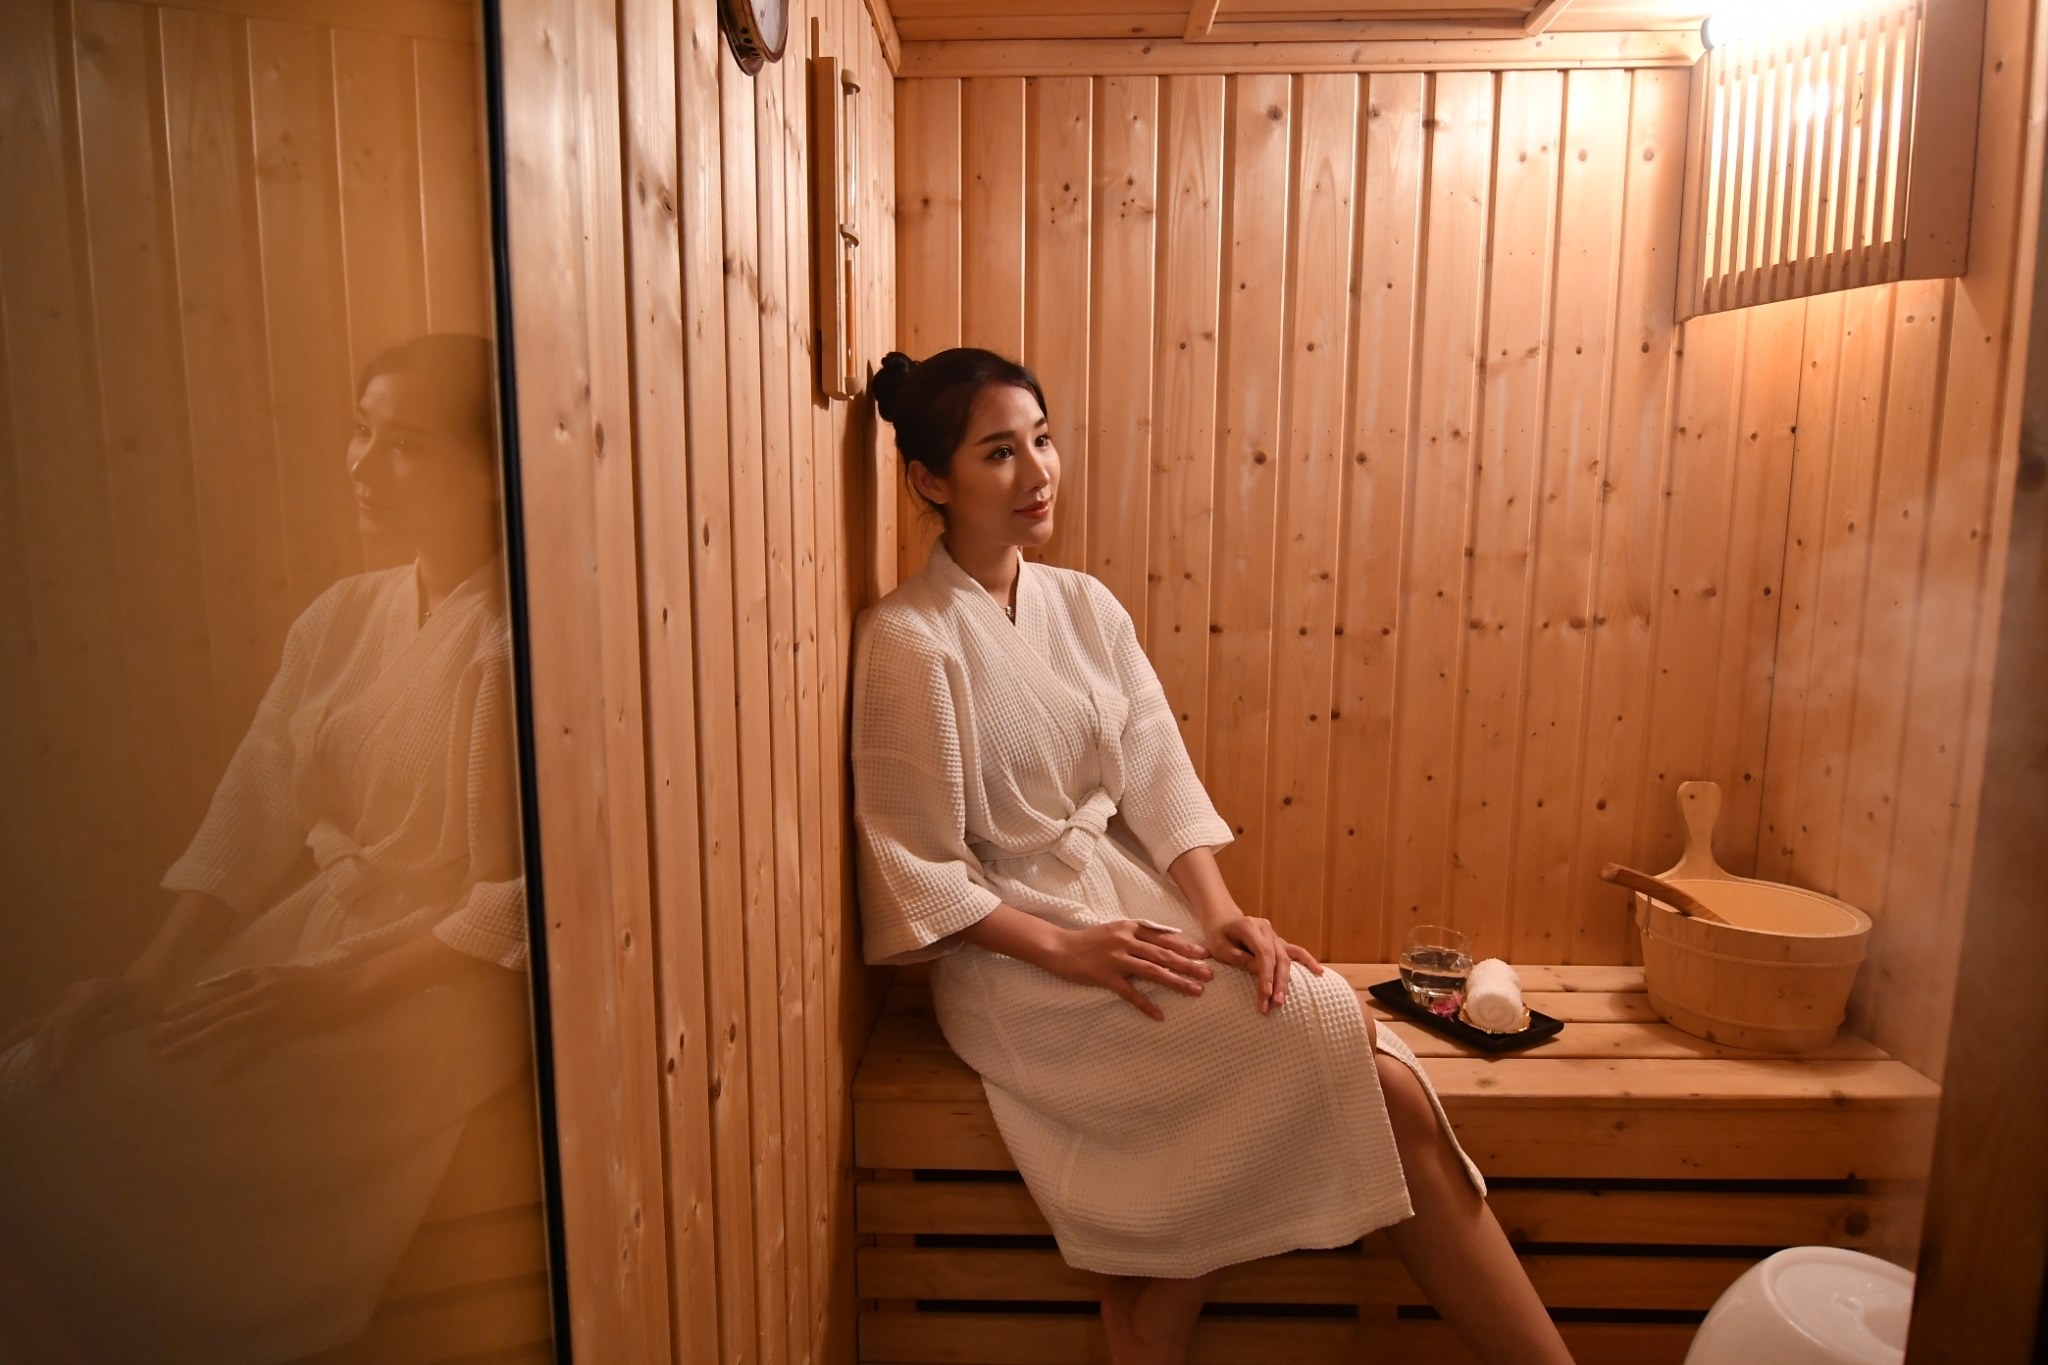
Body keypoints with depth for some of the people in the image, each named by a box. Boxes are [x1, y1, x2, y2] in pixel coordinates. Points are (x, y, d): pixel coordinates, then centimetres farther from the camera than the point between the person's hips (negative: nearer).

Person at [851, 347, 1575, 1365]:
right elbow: (916, 877, -12)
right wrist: (1066, 949, -20)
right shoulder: (907, 642, -11)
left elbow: (1158, 781, 2)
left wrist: (1218, 914, -13)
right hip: (1013, 957, -6)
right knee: (1314, 1027, -21)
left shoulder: (1085, 607, 8)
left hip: (1131, 903, 6)